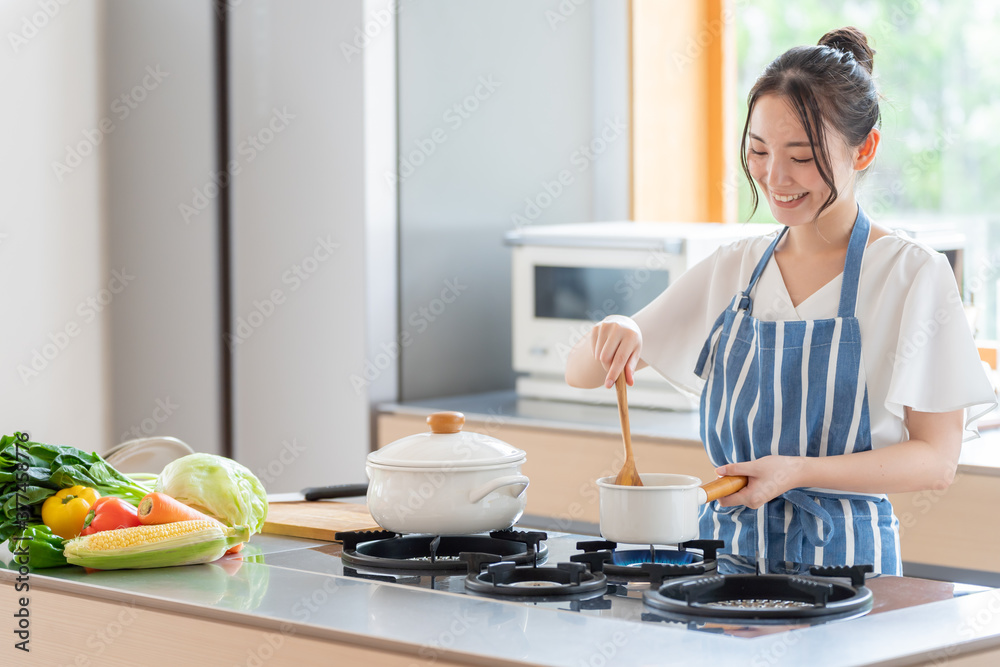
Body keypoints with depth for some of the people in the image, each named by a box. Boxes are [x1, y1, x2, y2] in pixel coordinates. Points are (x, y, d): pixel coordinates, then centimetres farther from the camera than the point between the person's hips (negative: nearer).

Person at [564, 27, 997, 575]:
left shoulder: (912, 276, -2)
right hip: (724, 545, 4)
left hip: (844, 558, -4)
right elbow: (581, 372, 16)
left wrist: (799, 472, -17)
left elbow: (936, 460, -4)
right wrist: (613, 334, -8)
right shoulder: (732, 271, 11)